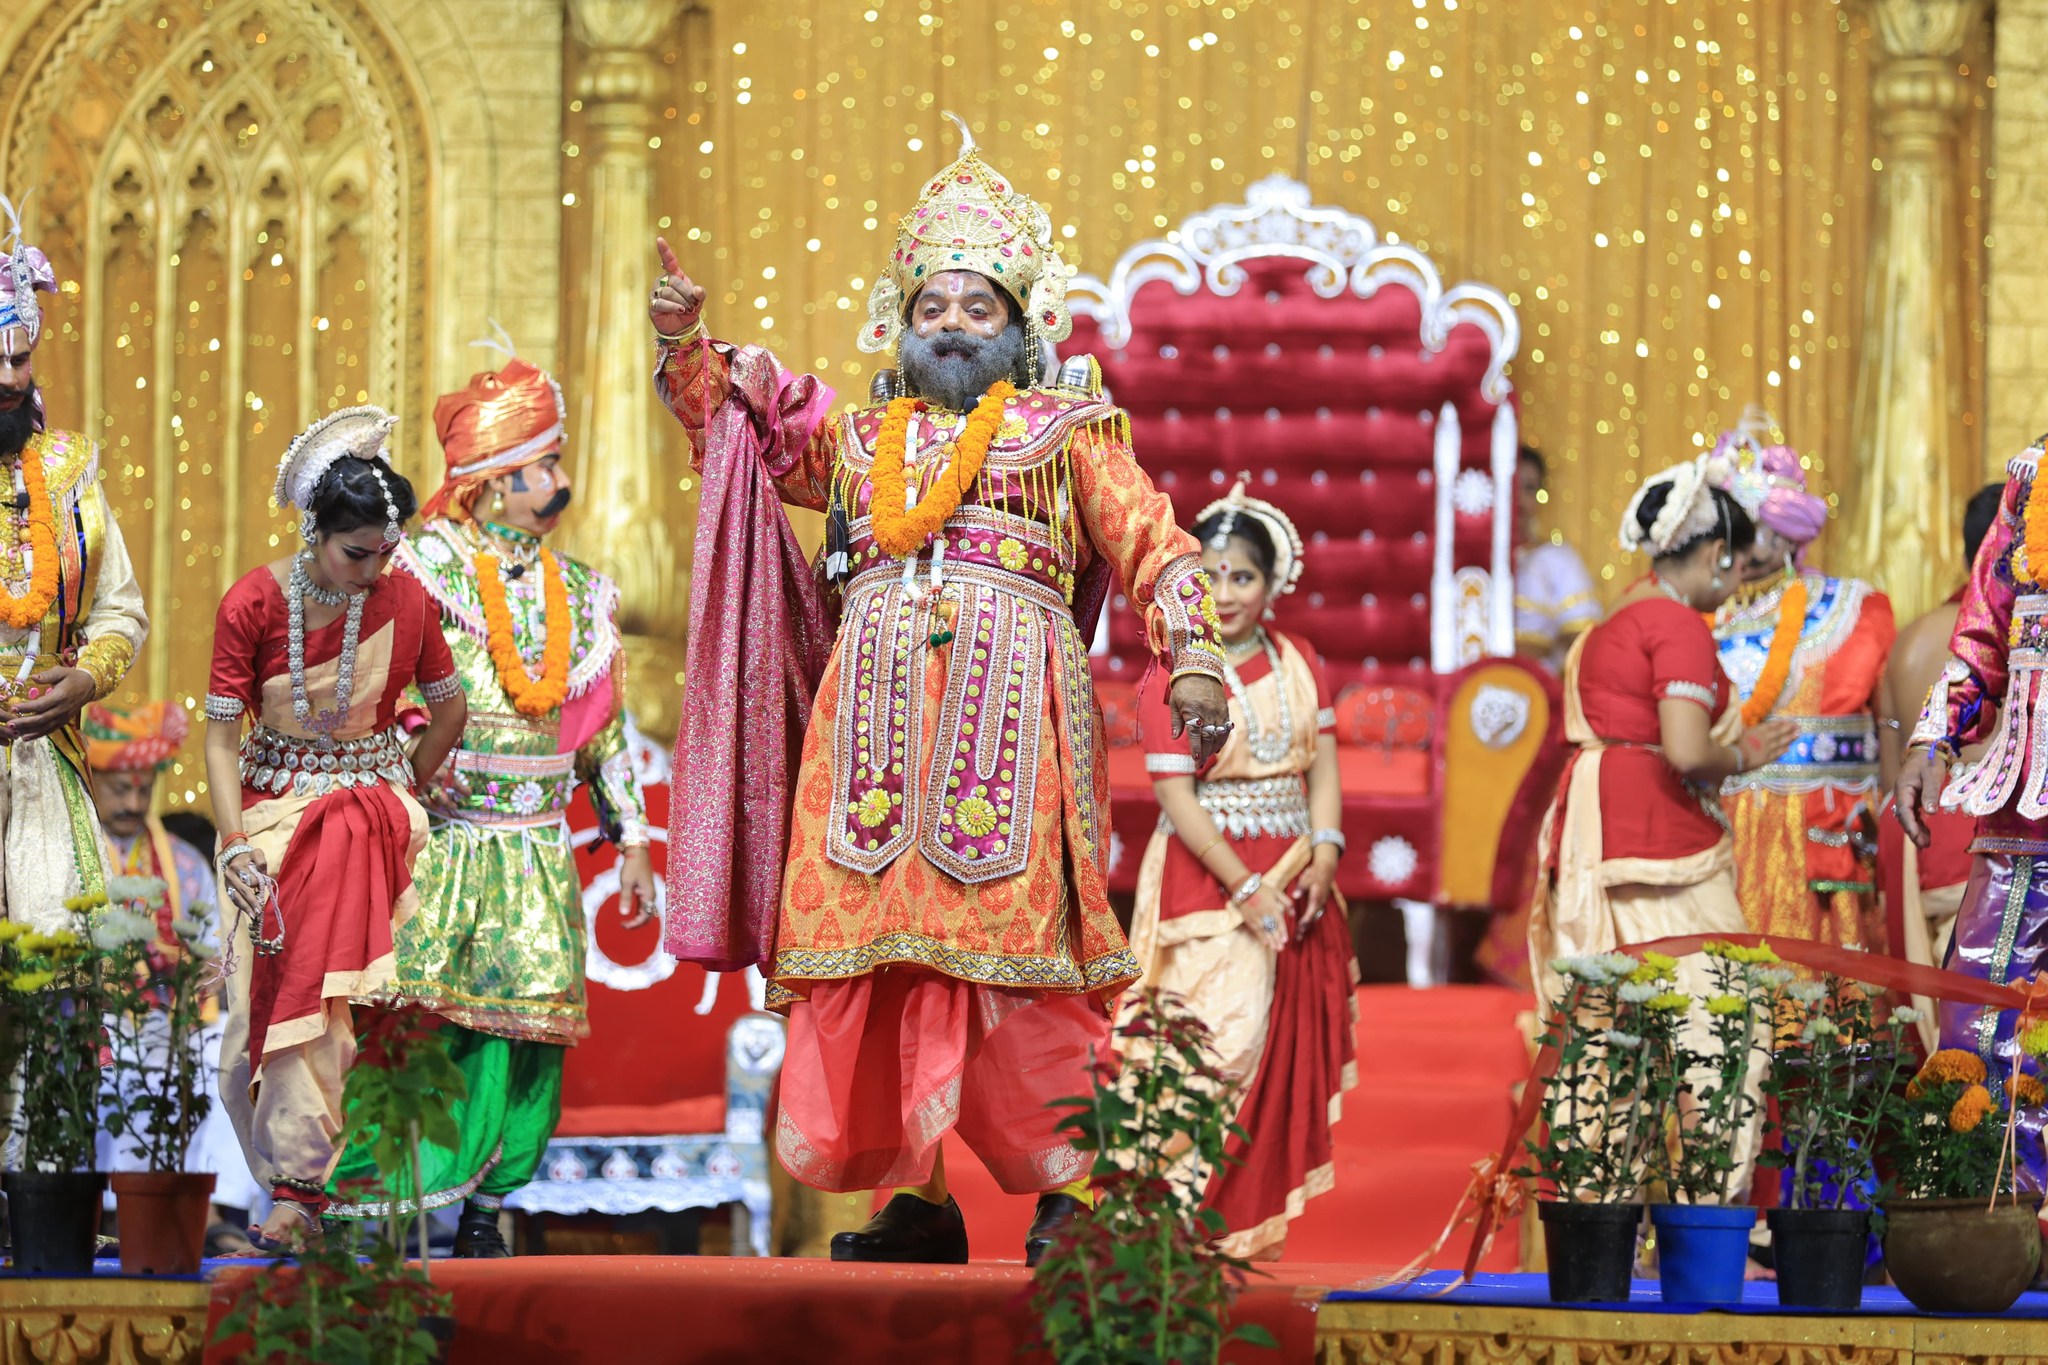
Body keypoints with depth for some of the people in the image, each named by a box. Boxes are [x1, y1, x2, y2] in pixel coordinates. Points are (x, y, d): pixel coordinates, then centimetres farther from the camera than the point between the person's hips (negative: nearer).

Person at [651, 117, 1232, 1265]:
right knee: (874, 945, -4)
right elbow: (732, 431, 37)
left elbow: (1152, 543, 9)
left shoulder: (1063, 431, 16)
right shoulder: (859, 439, 26)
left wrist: (1192, 656, -6)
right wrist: (687, 344, 21)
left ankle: (1075, 1182, -9)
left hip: (1007, 705, -4)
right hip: (875, 713, 4)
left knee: (1007, 941, -13)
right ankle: (916, 1193, 0)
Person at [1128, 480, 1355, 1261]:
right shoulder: (1171, 678, -7)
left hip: (1292, 883, 6)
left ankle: (1255, 1222, 13)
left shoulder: (1300, 667, 9)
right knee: (1219, 1042, -13)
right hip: (1206, 883, -6)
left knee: (1286, 1050, 6)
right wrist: (1245, 889, -18)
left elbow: (1323, 766, 5)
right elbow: (1177, 796, -13)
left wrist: (1322, 859, -11)